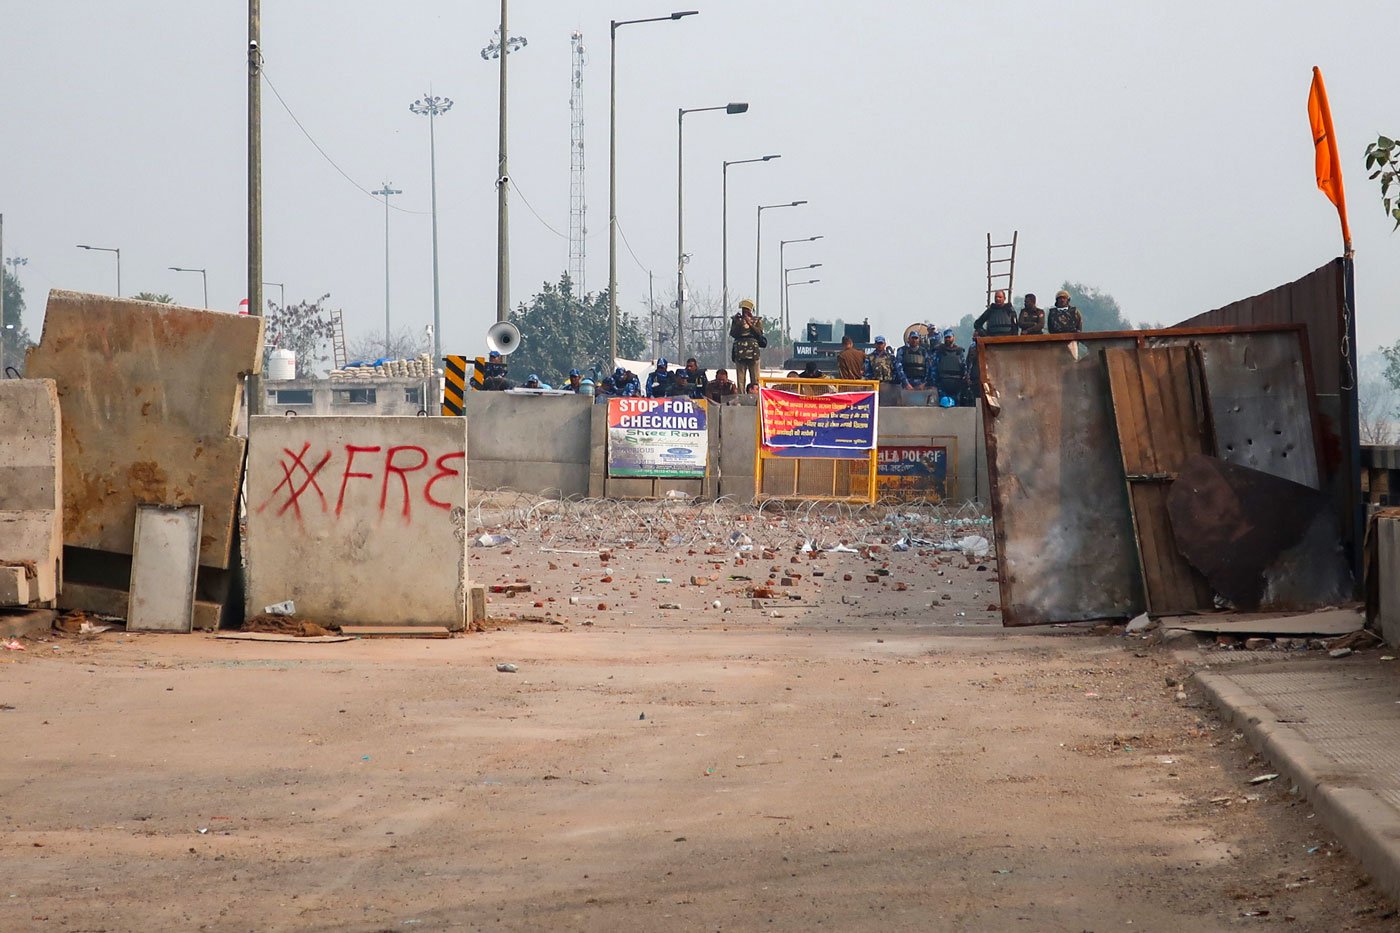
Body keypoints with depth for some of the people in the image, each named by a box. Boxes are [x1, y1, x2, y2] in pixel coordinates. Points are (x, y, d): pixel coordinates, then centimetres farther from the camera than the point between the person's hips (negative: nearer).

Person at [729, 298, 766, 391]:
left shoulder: (757, 321, 13)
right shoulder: (737, 320, 15)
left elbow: (759, 333, -2)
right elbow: (732, 334, 5)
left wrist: (750, 323, -8)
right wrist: (738, 324, -8)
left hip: (753, 351, -1)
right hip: (740, 351, 1)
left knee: (755, 379, -5)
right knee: (740, 379, -4)